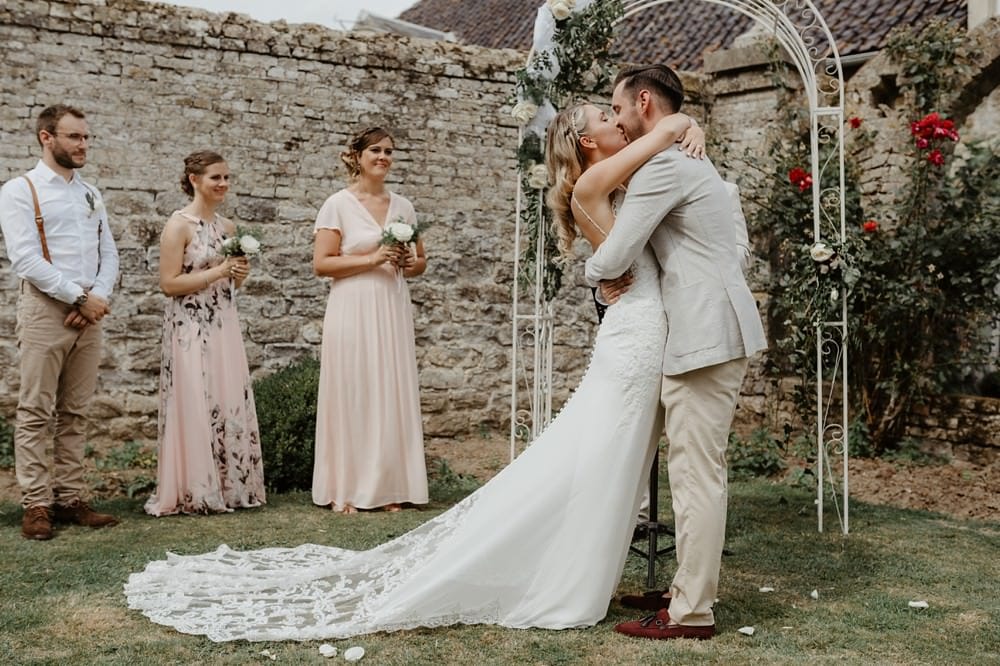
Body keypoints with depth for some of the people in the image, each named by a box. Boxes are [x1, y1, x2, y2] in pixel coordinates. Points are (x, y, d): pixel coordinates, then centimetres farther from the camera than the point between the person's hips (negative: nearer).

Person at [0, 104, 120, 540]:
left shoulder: (91, 194, 16)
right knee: (36, 413, -2)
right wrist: (81, 298, -13)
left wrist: (99, 298, -5)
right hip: (45, 311, -6)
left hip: (89, 315, 6)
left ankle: (70, 499, 13)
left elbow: (109, 254, 13)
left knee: (76, 414, 8)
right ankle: (36, 505, 4)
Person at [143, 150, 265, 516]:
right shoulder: (179, 225, -8)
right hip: (191, 328, -7)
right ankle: (195, 493, 8)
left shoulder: (227, 226, 12)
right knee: (196, 407, -2)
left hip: (224, 326, 7)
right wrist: (217, 271, -16)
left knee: (231, 405, 7)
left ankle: (231, 487, 17)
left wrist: (240, 273, 0)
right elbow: (169, 283, -13)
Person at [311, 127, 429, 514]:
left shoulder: (402, 206, 13)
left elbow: (421, 262, 19)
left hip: (392, 311, 4)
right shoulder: (339, 204, -1)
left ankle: (389, 488, 13)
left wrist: (408, 262, -3)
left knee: (392, 395, 4)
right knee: (352, 395, -2)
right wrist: (371, 259, -14)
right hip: (353, 312, -4)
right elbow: (321, 264, -8)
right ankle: (345, 490, 6)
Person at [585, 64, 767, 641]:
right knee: (699, 471, 15)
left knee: (697, 475, -6)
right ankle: (693, 587, 25)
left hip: (707, 335, -11)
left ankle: (692, 613, 0)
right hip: (714, 330, 11)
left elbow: (613, 258, -13)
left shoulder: (663, 164, -12)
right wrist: (619, 270, 13)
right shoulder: (688, 158, 21)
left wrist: (593, 271, 9)